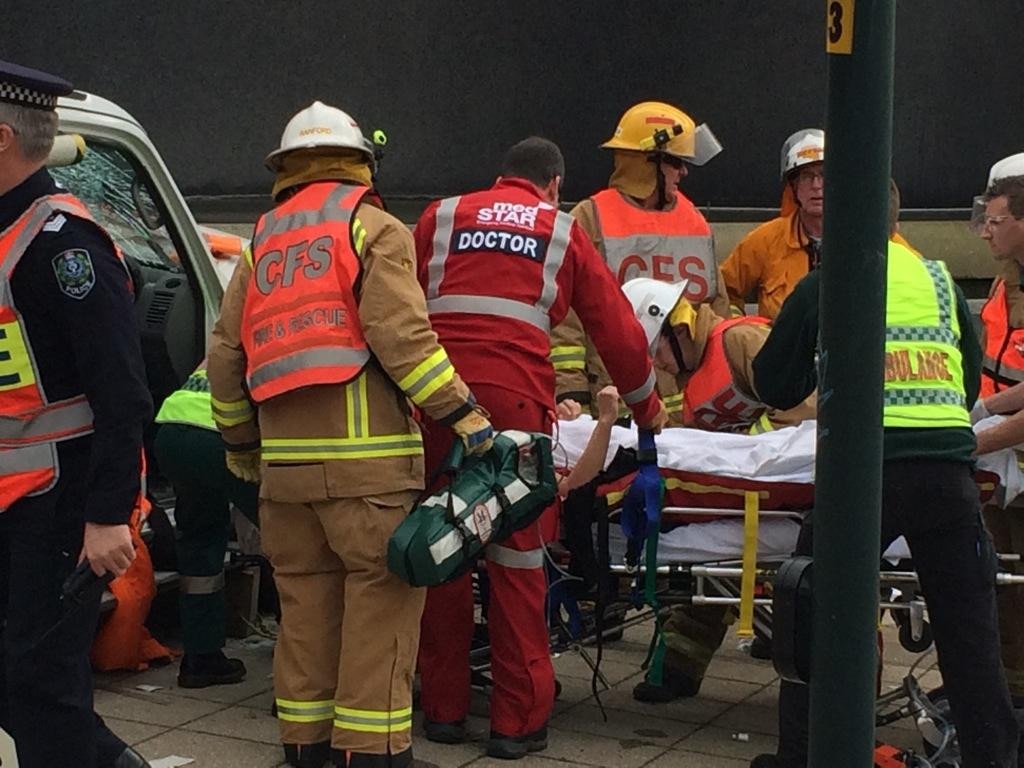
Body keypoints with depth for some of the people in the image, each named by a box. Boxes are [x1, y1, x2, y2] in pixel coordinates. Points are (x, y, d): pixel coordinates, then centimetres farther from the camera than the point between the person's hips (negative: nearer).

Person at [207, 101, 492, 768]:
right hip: (367, 460, -6)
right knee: (381, 600, -2)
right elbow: (401, 333, -12)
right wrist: (463, 413, -10)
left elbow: (226, 354, 16)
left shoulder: (262, 244, 18)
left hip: (284, 460, 6)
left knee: (305, 603, 13)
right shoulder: (373, 228, 2)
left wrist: (242, 445, 26)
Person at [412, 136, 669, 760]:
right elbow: (617, 328, 20)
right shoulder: (564, 233, 18)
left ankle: (444, 709, 18)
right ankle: (519, 721, 6)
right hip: (515, 398, -2)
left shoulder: (441, 217, 20)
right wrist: (648, 409, 33)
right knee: (517, 559, 3)